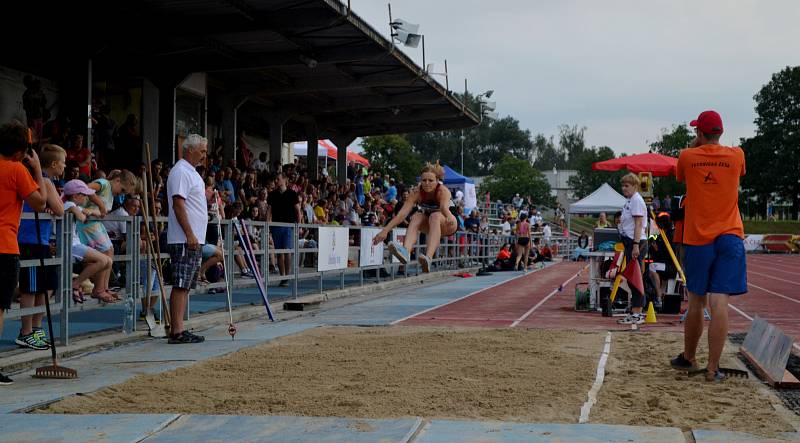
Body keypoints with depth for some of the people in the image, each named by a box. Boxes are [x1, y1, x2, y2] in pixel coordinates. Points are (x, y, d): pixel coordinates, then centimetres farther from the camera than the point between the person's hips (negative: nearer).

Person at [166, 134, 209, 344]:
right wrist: (190, 235, -22)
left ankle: (178, 329, 13)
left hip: (194, 240, 10)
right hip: (184, 239, -10)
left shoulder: (192, 172, 21)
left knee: (186, 286, 10)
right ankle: (176, 332, -9)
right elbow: (178, 205, -19)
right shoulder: (180, 171, -10)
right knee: (180, 285, -9)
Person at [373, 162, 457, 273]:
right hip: (430, 226, 4)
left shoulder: (443, 191, -26)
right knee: (416, 217, -28)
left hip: (446, 226, -4)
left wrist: (449, 217, -72)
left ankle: (428, 257, -56)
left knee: (435, 216, -35)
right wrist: (385, 230, -38)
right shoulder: (417, 192, -18)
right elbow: (403, 213, -27)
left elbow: (444, 207, -48)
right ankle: (405, 251, -55)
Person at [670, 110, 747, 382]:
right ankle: (713, 369, -7)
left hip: (697, 239, 0)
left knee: (696, 301, 12)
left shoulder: (687, 157, -1)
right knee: (719, 303, -6)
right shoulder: (736, 155, 1)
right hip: (729, 237, 0)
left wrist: (695, 144, 19)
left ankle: (689, 358, 28)